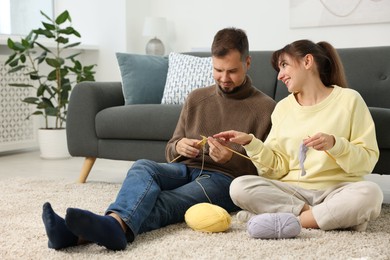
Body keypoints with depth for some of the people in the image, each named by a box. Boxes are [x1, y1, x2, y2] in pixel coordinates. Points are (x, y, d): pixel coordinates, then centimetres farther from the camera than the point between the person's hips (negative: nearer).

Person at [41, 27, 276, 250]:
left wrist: (231, 159, -17)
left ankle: (78, 234, -60)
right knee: (143, 167, -31)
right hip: (186, 169, 5)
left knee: (161, 203, -34)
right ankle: (114, 224, -63)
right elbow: (171, 152, 19)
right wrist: (179, 147, -5)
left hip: (225, 178, -4)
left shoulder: (265, 108, 3)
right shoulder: (197, 98, 17)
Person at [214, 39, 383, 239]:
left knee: (370, 193, -34)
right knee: (239, 187, -22)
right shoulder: (283, 107, 13)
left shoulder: (348, 99, 1)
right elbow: (278, 167, 9)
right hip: (293, 190, 3)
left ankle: (292, 219, -22)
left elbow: (368, 160, -3)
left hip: (336, 190, -3)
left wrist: (335, 144, -19)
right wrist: (250, 143, -4)